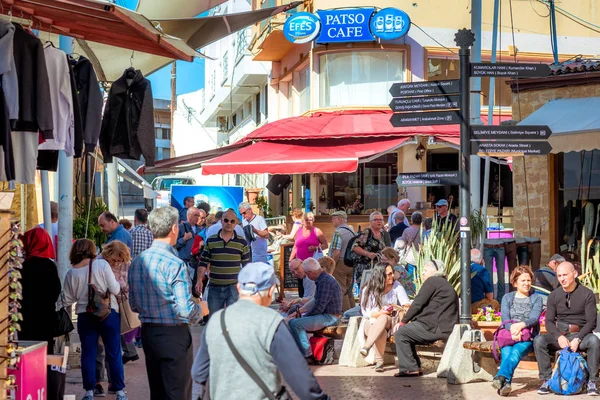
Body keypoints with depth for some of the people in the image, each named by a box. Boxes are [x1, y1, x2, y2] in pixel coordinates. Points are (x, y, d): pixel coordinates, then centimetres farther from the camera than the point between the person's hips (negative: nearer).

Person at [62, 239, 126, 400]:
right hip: (108, 313, -1)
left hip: (85, 316, 1)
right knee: (114, 354, 7)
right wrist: (117, 284, 12)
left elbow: (67, 301, 4)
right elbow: (115, 289, -10)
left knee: (88, 354, 10)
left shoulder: (71, 273, -1)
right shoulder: (102, 265, -9)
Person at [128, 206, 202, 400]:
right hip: (173, 335, -7)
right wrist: (201, 310, -1)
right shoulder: (174, 264, -19)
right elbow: (186, 310, -21)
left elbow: (134, 306, 11)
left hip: (148, 333, 7)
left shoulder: (137, 262, 3)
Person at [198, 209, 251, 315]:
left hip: (234, 287, -2)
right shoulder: (211, 241, 5)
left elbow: (247, 266, 8)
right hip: (214, 287, 2)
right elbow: (203, 263, 7)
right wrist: (199, 280, -5)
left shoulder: (242, 242, 3)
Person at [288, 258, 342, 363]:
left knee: (295, 323, -22)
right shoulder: (322, 279, 15)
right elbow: (318, 302, 20)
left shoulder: (325, 282, -19)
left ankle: (307, 355, -16)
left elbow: (319, 307, -22)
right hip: (325, 315, 11)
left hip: (330, 318, -11)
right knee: (293, 318, 18)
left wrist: (305, 316, -8)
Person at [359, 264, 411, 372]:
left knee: (384, 318, -37)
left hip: (391, 321, 1)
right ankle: (379, 362, -34)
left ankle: (366, 347, -50)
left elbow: (407, 304, -2)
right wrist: (380, 313, -22)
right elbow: (365, 312, -4)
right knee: (382, 332, -37)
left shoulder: (396, 286, 3)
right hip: (372, 323, -1)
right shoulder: (369, 289, -2)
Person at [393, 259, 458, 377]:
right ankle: (415, 367, 15)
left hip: (437, 328, -10)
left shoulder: (432, 281, -5)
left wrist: (403, 321, -1)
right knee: (406, 331, 19)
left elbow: (417, 304, -9)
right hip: (446, 327, 10)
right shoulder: (447, 285, 24)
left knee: (400, 333, -8)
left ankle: (410, 368, -8)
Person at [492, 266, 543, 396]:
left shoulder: (536, 299, 14)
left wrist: (521, 325, -26)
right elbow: (505, 319, 3)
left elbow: (534, 318, -3)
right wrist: (513, 329, -21)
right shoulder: (507, 298, 18)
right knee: (506, 352, -34)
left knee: (516, 351, -35)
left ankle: (500, 377, -58)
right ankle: (506, 382, -55)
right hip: (508, 334, 2)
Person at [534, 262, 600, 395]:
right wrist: (559, 336, -16)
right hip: (559, 335, 2)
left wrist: (577, 339, -21)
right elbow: (549, 321, 5)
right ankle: (547, 380, -21)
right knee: (538, 340, -27)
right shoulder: (554, 295, 7)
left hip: (580, 334, -2)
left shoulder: (587, 294, -1)